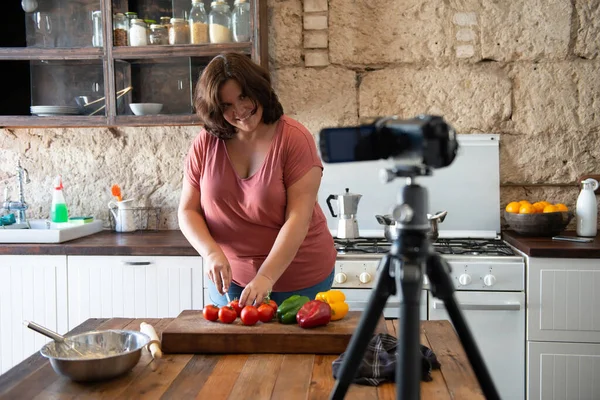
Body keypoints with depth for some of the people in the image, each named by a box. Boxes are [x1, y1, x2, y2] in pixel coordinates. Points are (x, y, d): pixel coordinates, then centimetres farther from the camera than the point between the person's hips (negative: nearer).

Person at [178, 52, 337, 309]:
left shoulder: (294, 138, -14)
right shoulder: (206, 143, -3)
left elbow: (298, 218, -20)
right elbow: (188, 212, -1)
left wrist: (266, 277, -28)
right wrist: (211, 252, -19)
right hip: (229, 278, 3)